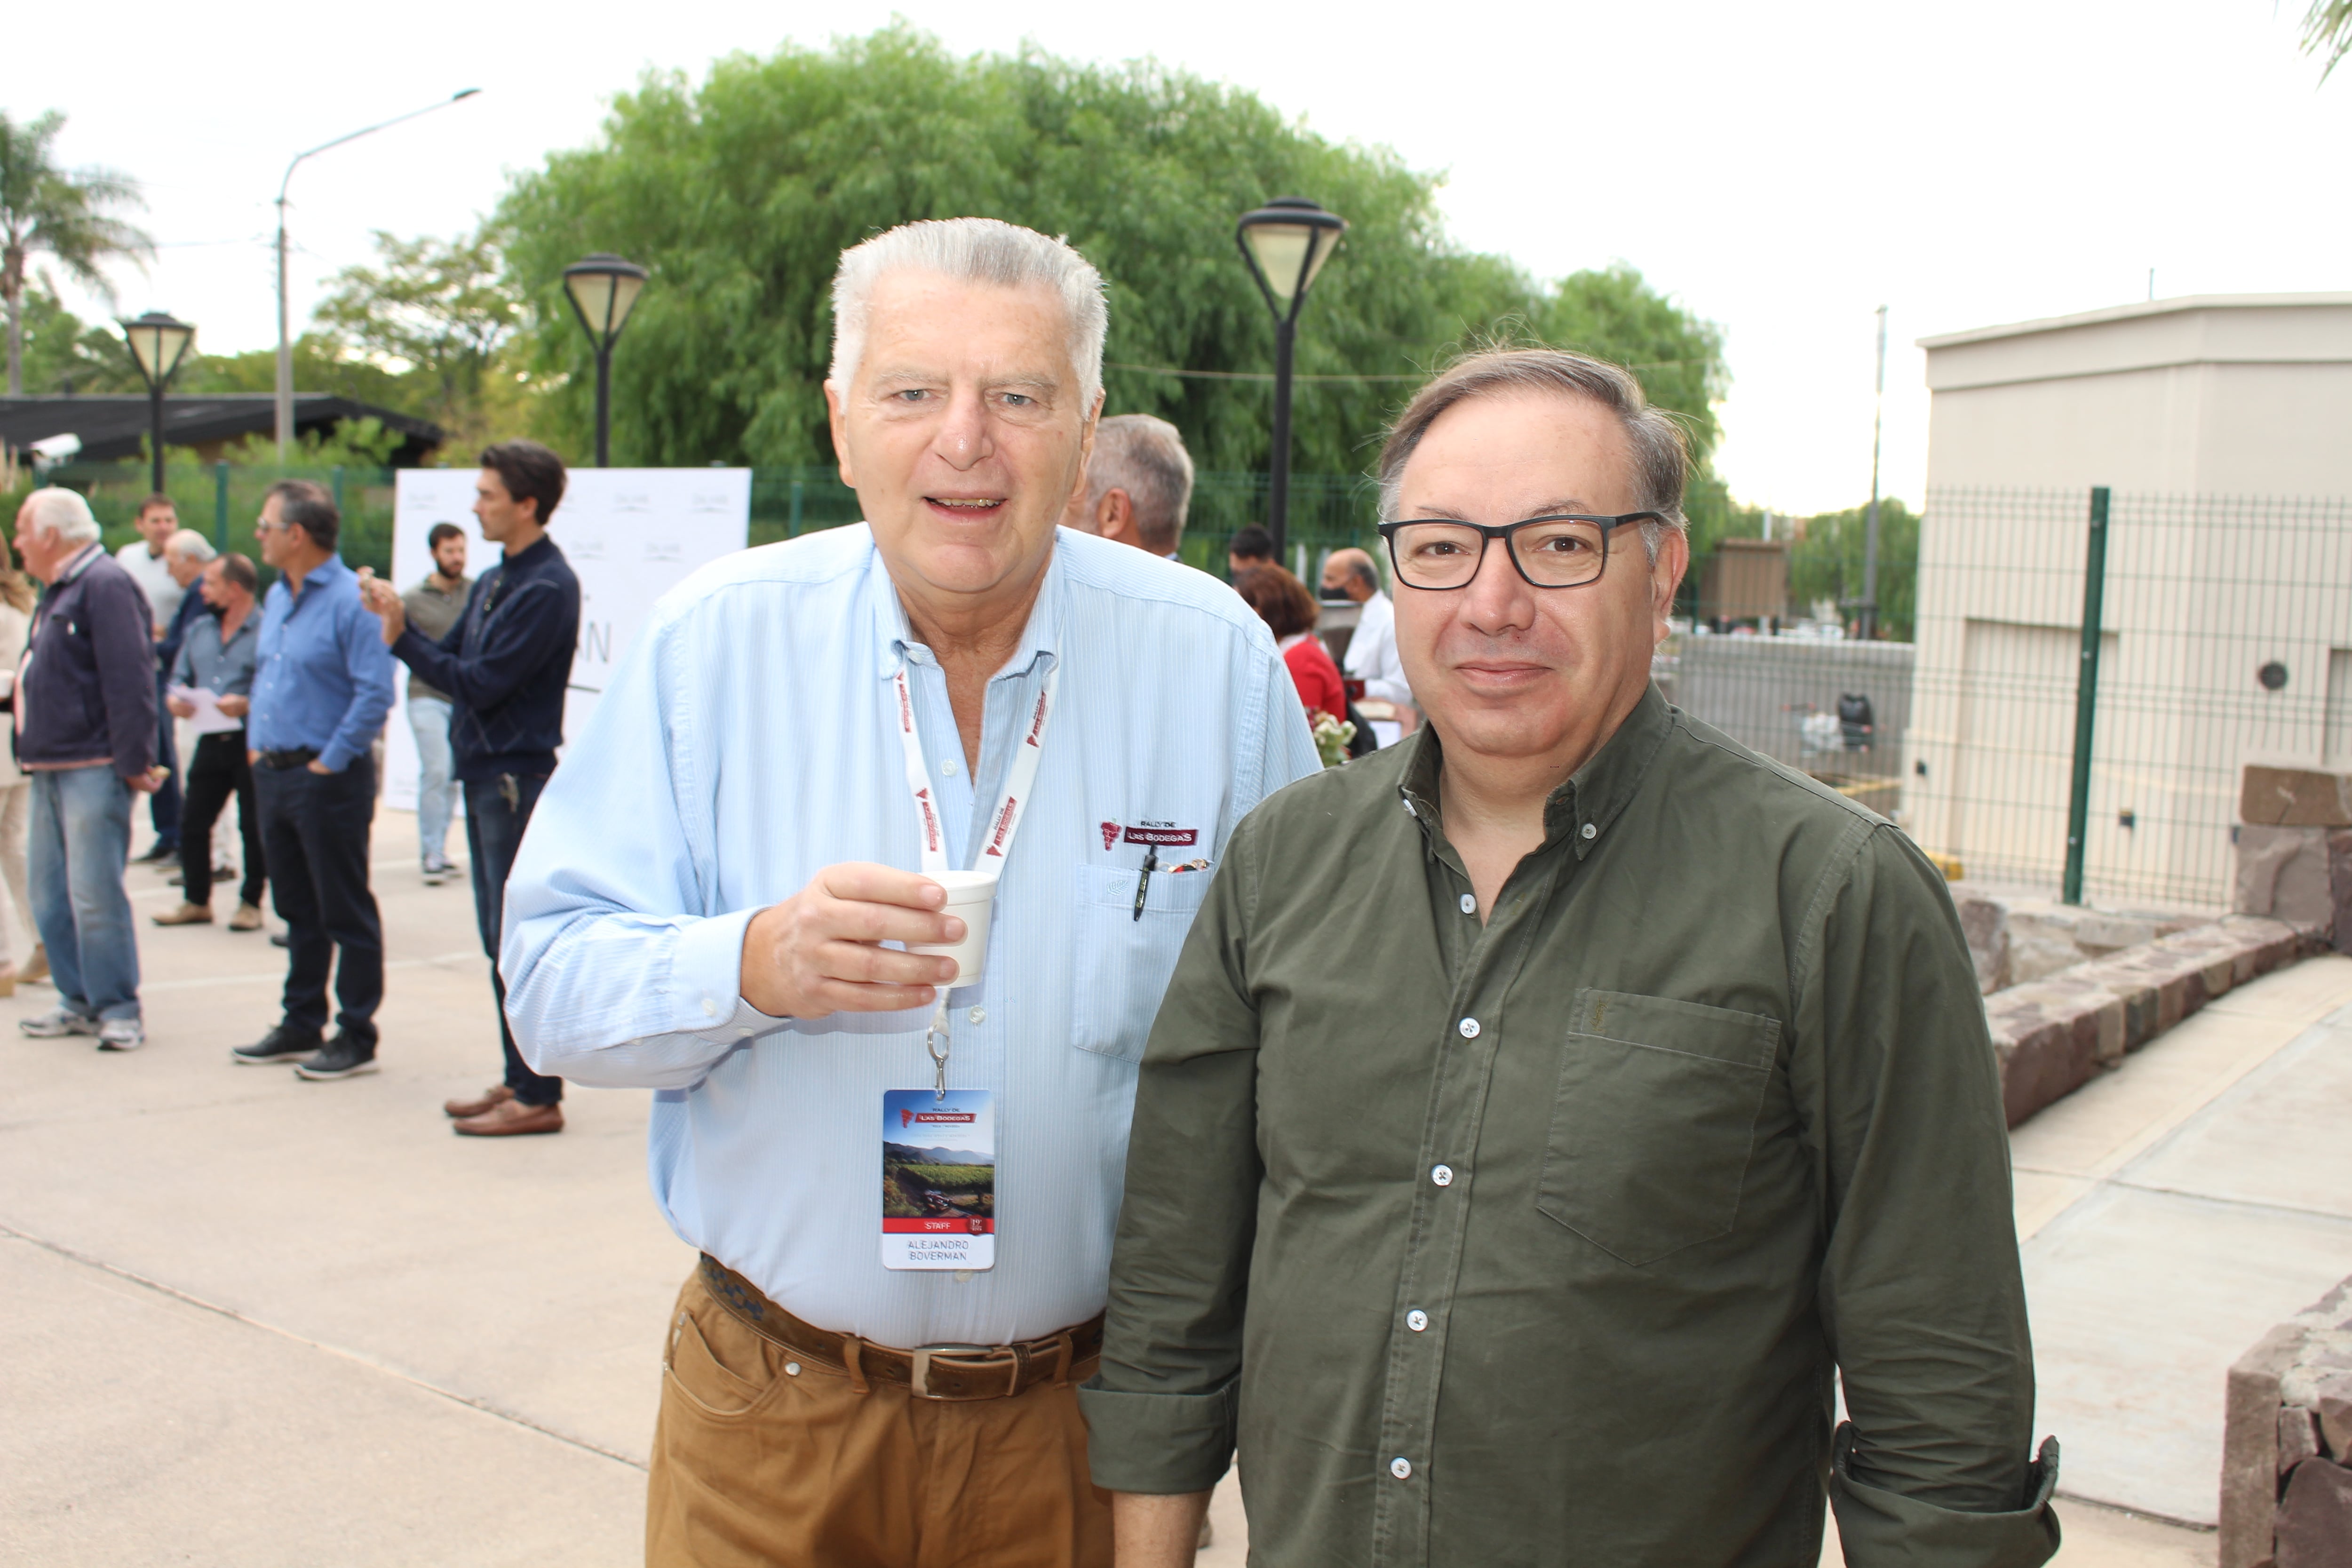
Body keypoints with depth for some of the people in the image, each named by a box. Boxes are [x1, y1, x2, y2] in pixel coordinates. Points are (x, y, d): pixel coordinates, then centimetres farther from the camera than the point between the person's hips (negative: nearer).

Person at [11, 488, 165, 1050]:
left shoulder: (106, 584, -12)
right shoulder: (59, 592, 19)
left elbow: (129, 679, -19)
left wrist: (133, 761, -22)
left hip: (93, 769, -10)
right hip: (50, 768, 10)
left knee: (94, 894, -8)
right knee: (49, 892, 11)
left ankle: (118, 1010, 0)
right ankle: (79, 1002, 20)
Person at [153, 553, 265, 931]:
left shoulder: (265, 632, -9)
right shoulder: (200, 629, 14)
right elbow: (180, 677, 18)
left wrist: (246, 704, -26)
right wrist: (176, 699, -3)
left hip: (250, 742, -7)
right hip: (211, 741, 7)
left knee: (253, 828, 3)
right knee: (193, 823, 9)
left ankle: (251, 903, 16)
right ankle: (196, 901, 22)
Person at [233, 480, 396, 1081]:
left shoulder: (351, 601, -15)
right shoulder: (277, 597, 13)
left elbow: (375, 694, -21)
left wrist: (329, 762, -18)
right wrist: (256, 745, 13)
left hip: (328, 779, -9)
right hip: (274, 775, 9)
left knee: (346, 915, 0)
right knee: (296, 909, 16)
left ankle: (357, 1038, 7)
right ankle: (301, 1026, 26)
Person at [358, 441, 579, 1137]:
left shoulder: (547, 588, -15)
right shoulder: (493, 582, 14)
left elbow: (481, 683, -19)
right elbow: (451, 659, 13)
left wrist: (402, 638, -13)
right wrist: (398, 620, -1)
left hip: (518, 778, -10)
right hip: (484, 774, 10)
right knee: (500, 939, 14)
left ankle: (538, 1096, 1)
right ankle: (518, 1080, 23)